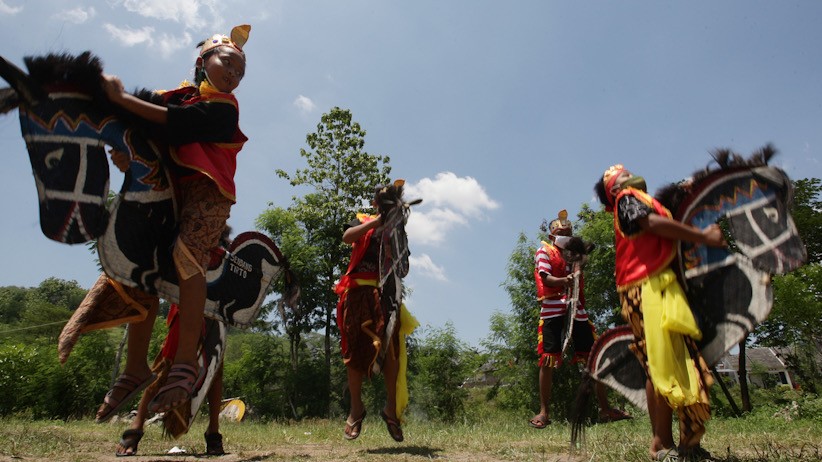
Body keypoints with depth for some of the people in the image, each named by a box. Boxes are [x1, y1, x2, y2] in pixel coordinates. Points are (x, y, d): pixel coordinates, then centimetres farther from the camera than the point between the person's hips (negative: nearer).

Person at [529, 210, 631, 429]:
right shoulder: (544, 252, 8)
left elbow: (581, 283, 14)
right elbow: (546, 278, -8)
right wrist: (564, 281, -29)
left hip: (576, 310, 5)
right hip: (552, 308, -5)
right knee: (548, 359, -6)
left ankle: (605, 408, 13)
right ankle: (544, 412, 1)